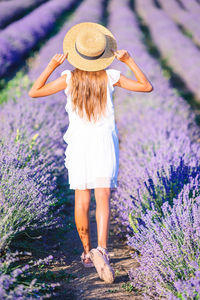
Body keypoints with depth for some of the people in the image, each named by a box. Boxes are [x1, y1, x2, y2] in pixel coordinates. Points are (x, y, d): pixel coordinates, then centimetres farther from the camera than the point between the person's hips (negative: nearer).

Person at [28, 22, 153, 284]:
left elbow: (34, 92, 0)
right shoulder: (110, 76, -7)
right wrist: (129, 61, -4)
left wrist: (51, 66, -3)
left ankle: (87, 252, 19)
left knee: (81, 201, 11)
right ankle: (101, 250, -24)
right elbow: (147, 87, 1)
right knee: (102, 198, -6)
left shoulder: (69, 78, -7)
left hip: (79, 143, 1)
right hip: (105, 143, -1)